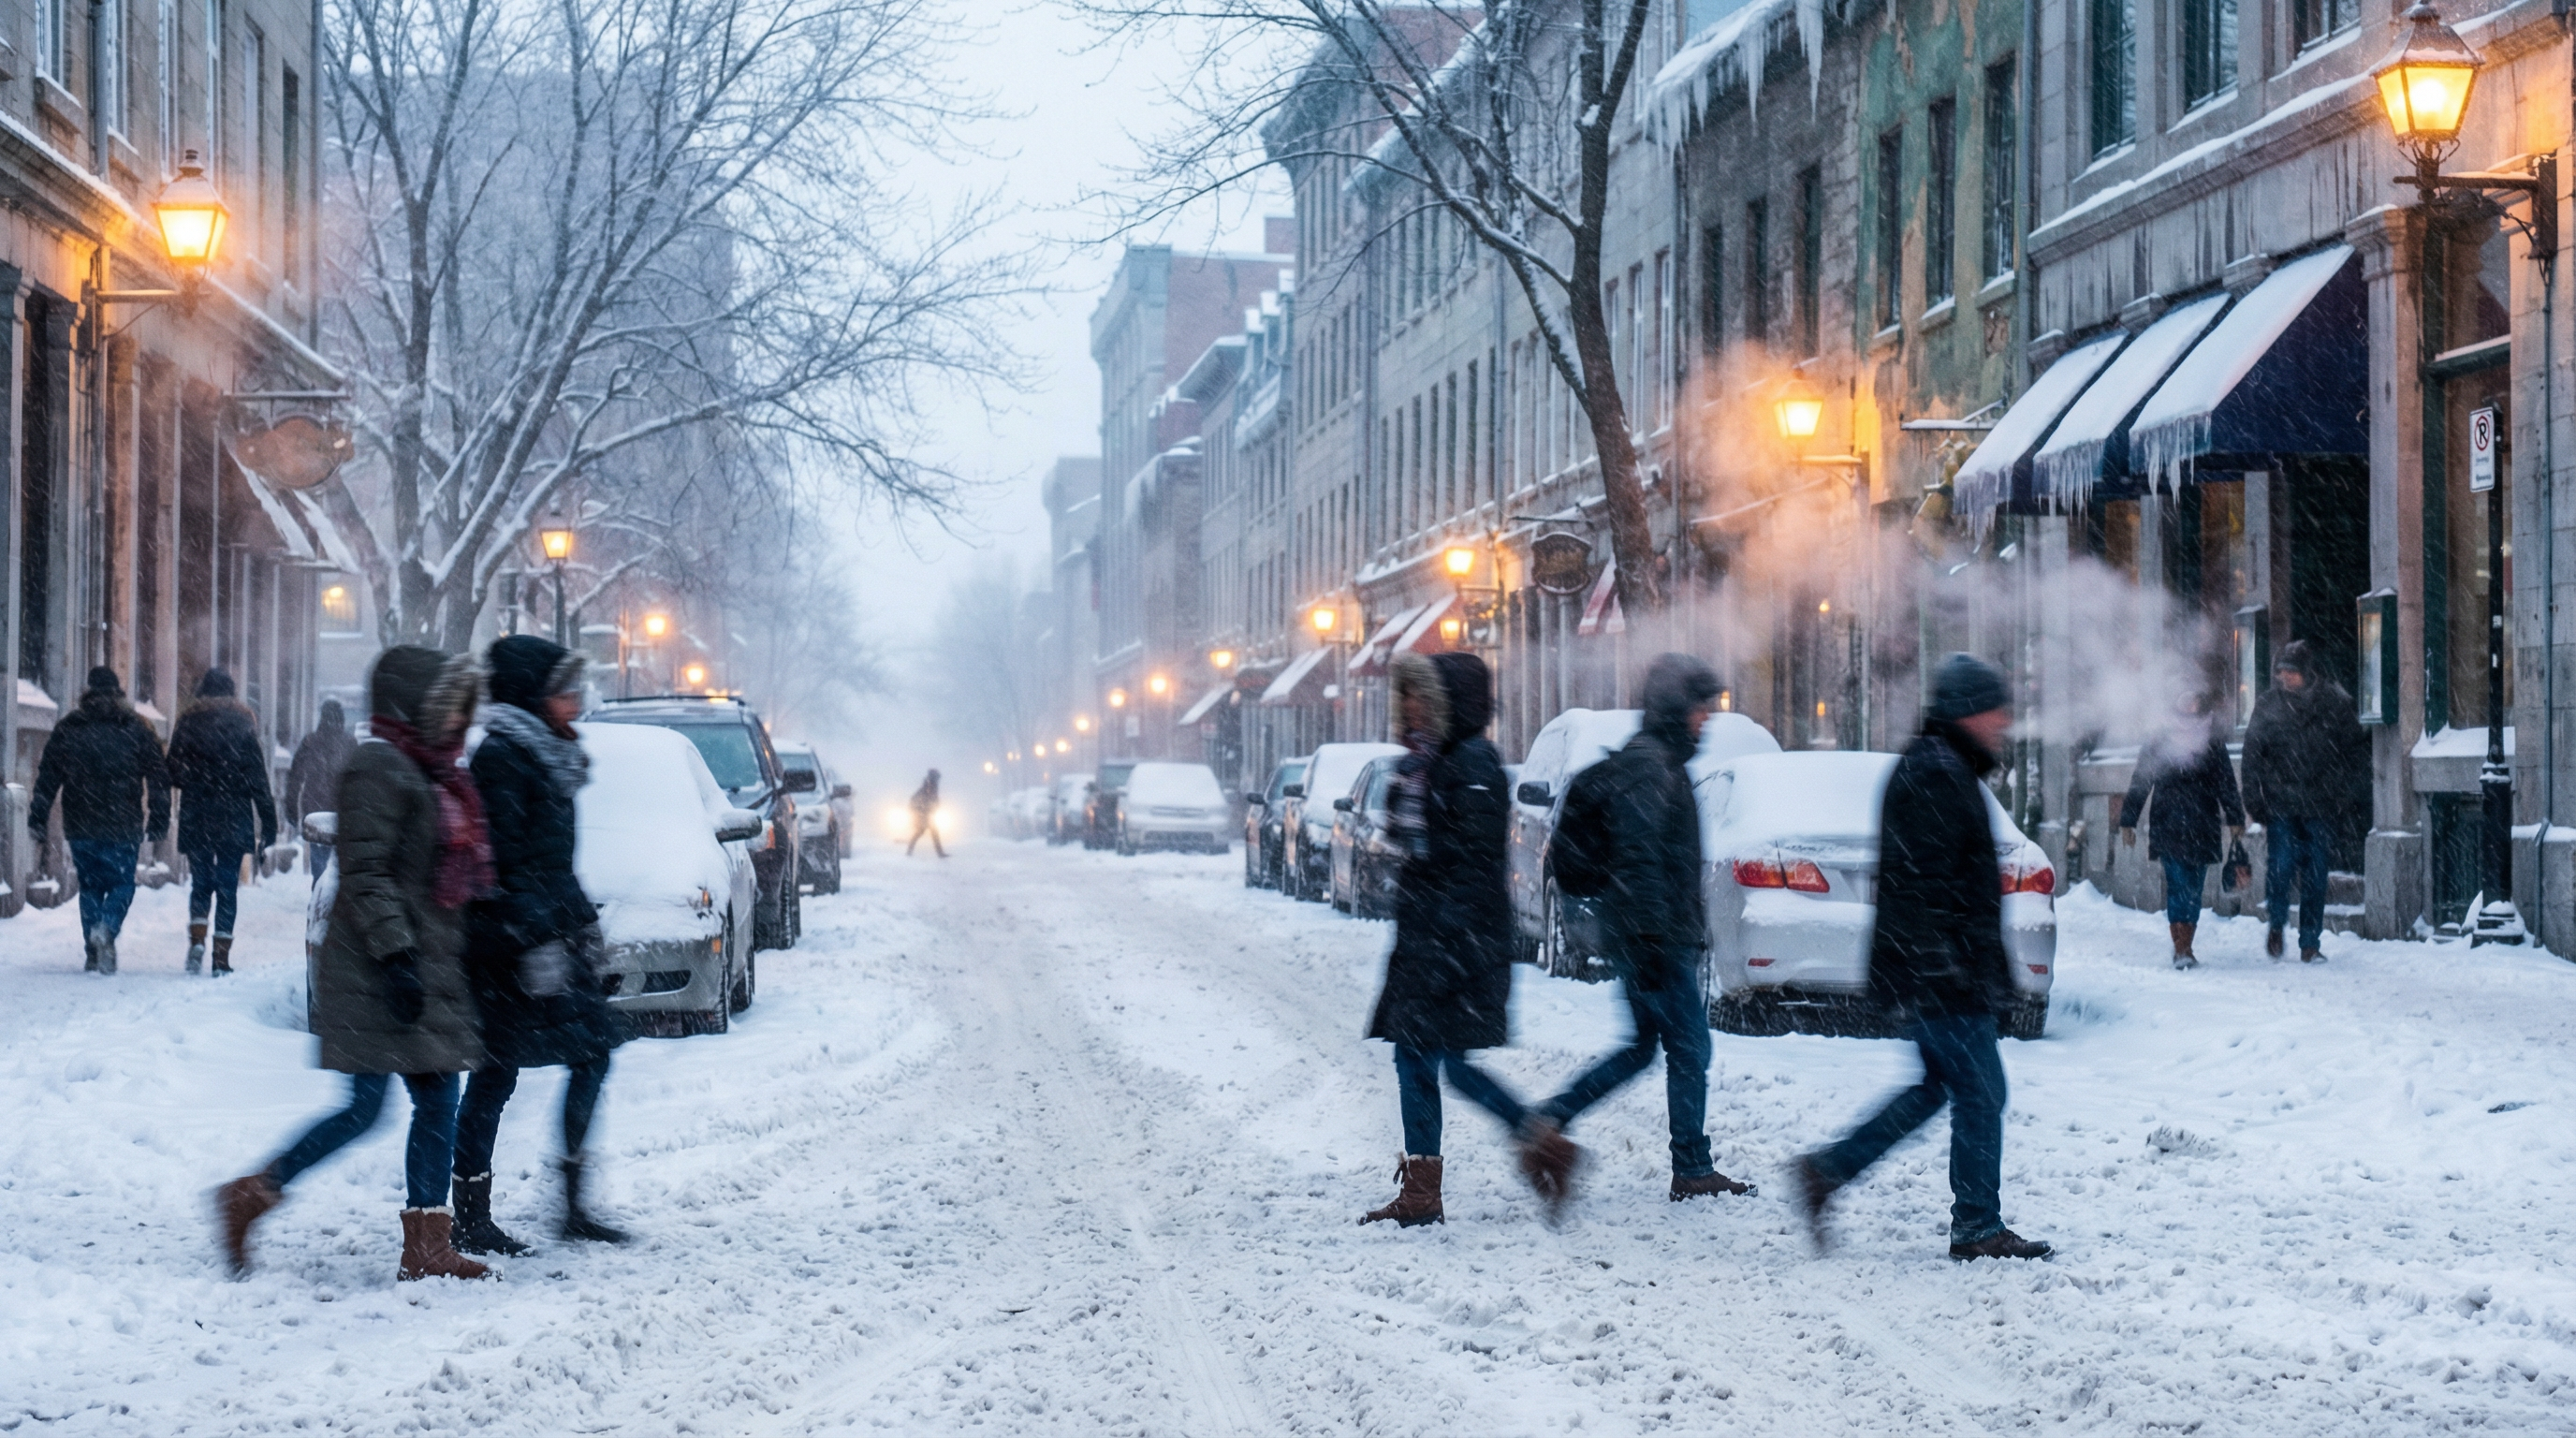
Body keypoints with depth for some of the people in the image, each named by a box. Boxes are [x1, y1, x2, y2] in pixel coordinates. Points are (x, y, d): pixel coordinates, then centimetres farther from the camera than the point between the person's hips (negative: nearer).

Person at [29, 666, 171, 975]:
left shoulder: (67, 729, 7)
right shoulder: (137, 729, 4)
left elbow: (47, 780, 6)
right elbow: (158, 778, 2)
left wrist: (38, 823, 8)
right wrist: (158, 823, 4)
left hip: (80, 826, 2)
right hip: (124, 827, -2)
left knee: (90, 885, 12)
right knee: (122, 883, 7)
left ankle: (94, 953, 8)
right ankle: (107, 928, -22)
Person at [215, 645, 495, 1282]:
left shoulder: (432, 772, 18)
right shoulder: (379, 765, -11)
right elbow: (365, 873, -18)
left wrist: (450, 971, 21)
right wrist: (396, 955, -24)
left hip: (426, 970, 10)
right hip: (376, 970, -10)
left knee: (438, 1103, 5)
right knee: (365, 1107, -11)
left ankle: (427, 1246, 7)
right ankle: (250, 1196, 2)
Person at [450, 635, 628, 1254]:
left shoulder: (548, 756, 15)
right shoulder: (502, 757, -13)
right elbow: (502, 859, -19)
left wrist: (581, 920, 19)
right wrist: (534, 941, -22)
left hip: (557, 933, 10)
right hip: (506, 944, -10)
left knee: (593, 1053, 6)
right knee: (497, 1072, -5)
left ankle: (575, 1206, 10)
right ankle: (470, 1218, 1)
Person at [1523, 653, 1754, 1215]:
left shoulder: (1662, 762, 18)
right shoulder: (1647, 768, -15)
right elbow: (1640, 860, -22)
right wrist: (1653, 941, -25)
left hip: (1653, 936, 10)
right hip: (1656, 936, -10)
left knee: (1642, 1046, 14)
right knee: (1689, 1049, -2)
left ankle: (1551, 1120, 11)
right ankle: (1693, 1170, 5)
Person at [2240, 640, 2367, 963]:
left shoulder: (2333, 704, 2)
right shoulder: (2268, 704, 4)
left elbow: (2356, 751, 8)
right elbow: (2253, 755, 6)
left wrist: (2343, 792, 0)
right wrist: (2254, 800, -1)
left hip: (2320, 806, 0)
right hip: (2280, 805, 0)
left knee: (2315, 875, 2)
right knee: (2280, 864, -11)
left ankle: (2310, 943, 11)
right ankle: (2276, 923, 15)